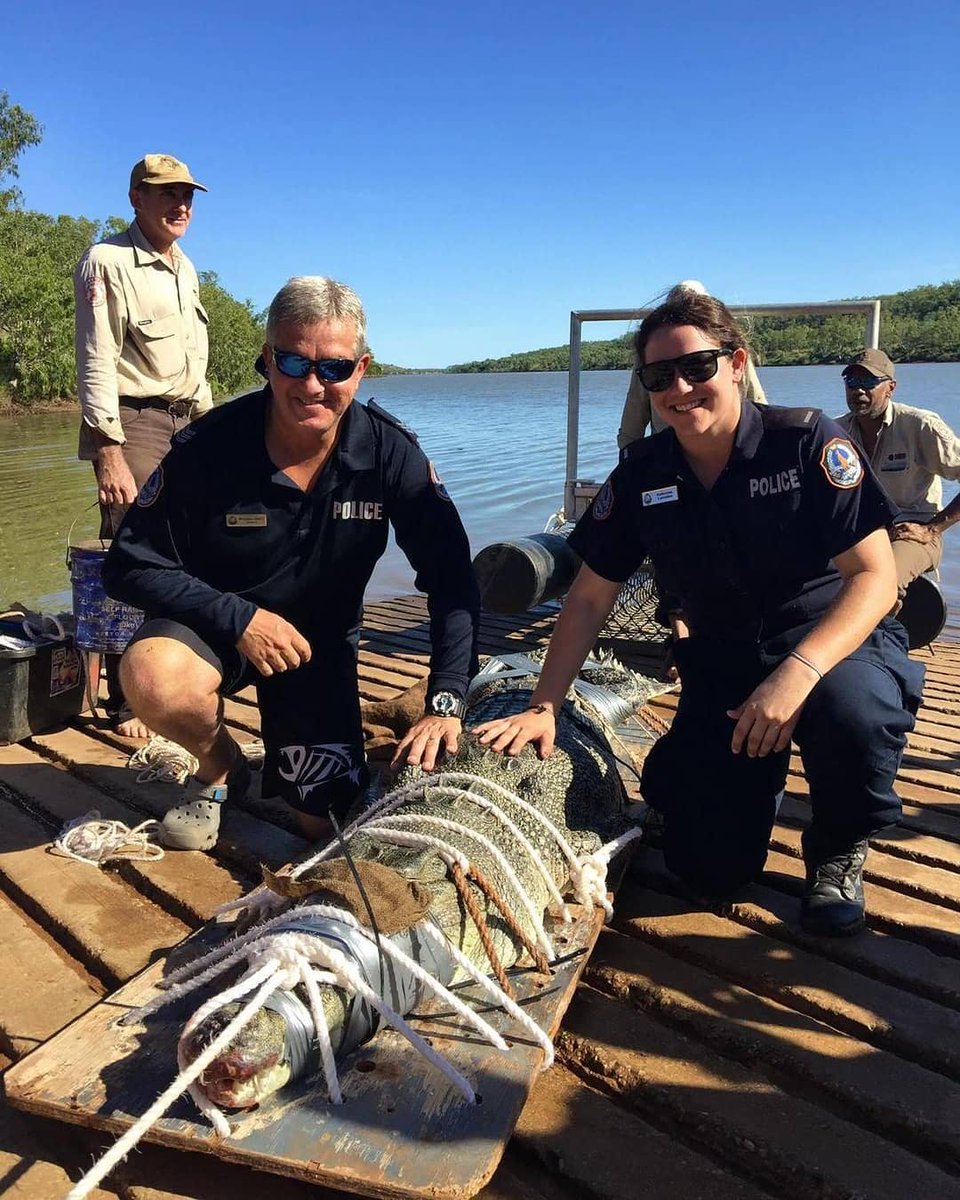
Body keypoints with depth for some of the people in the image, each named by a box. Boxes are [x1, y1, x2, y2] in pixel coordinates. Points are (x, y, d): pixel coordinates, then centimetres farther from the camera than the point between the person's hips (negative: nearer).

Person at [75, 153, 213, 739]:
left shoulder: (185, 268, 19)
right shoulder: (107, 262, -5)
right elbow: (97, 364, -12)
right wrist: (109, 453, -19)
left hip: (186, 424, 7)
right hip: (133, 425, -7)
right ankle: (127, 702, 2)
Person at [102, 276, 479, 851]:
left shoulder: (391, 451, -18)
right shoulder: (208, 447, -21)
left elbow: (452, 580, -18)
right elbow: (130, 566, -14)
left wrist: (446, 703, -27)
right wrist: (240, 617, -26)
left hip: (321, 642, 1)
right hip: (215, 625, -1)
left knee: (323, 824, -5)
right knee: (153, 678, -35)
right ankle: (221, 768, 0)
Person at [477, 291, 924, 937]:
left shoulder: (806, 440, -15)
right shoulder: (641, 474, -4)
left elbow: (875, 575, -19)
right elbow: (590, 598, 0)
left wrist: (797, 672, -34)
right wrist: (543, 708, -8)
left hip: (838, 642, -2)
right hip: (723, 665, 2)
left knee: (847, 707, -39)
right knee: (712, 868, -9)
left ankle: (838, 851, -3)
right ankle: (759, 766, 26)